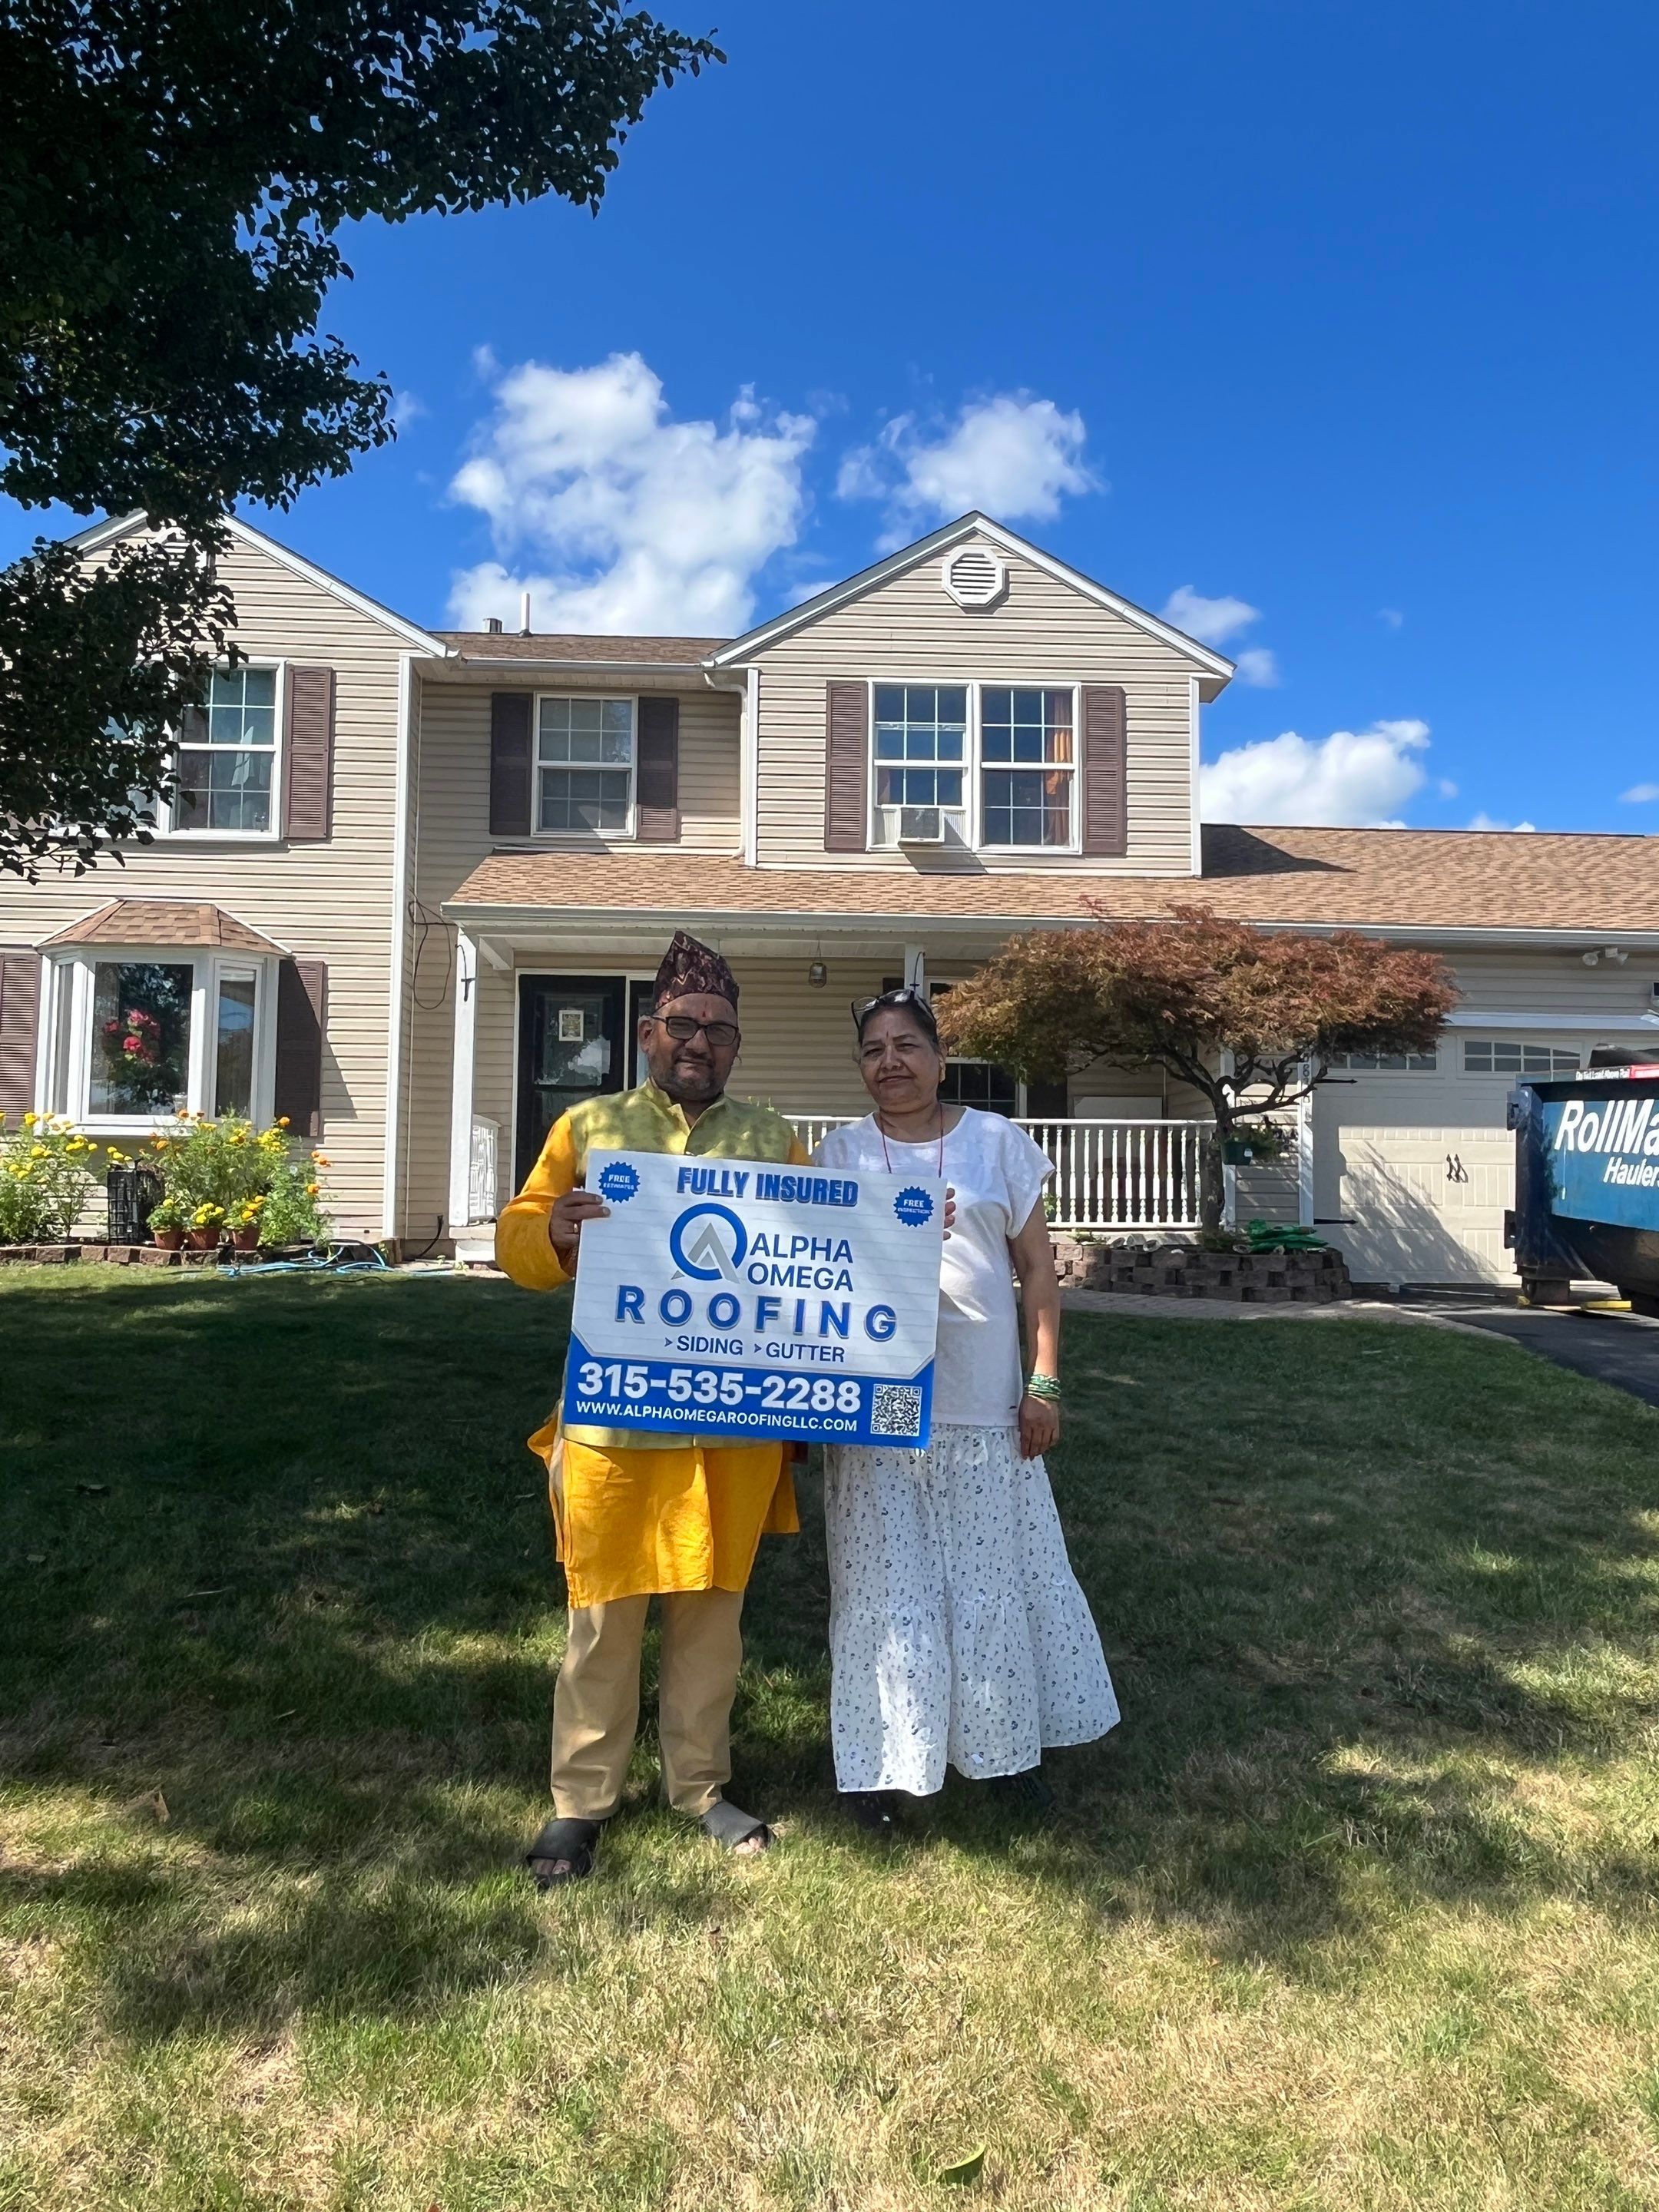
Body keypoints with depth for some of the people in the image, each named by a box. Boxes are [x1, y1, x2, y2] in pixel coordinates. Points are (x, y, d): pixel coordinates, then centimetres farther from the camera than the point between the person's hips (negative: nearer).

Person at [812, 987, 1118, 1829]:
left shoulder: (998, 1143, 2)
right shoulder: (838, 1156, 4)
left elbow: (1037, 1269, 3)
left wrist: (1044, 1382, -2)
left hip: (983, 1405, 0)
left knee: (993, 1578, 11)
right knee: (888, 1584, 7)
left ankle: (1008, 1746, 30)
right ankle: (882, 1761, 23)